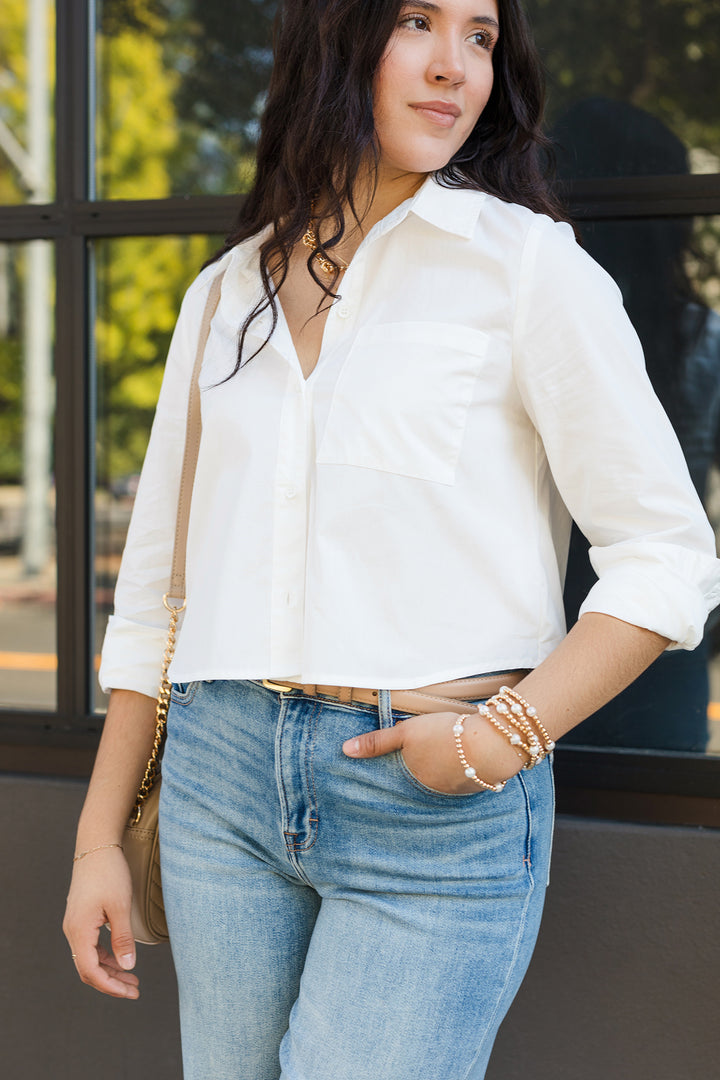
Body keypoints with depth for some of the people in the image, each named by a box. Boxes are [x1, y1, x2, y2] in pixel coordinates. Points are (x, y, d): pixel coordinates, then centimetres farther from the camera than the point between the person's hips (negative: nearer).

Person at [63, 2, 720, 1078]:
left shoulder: (527, 264, -2)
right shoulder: (225, 295, 12)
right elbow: (157, 583, 15)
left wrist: (508, 735, -14)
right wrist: (99, 836, 13)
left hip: (440, 811, -4)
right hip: (223, 780, 4)